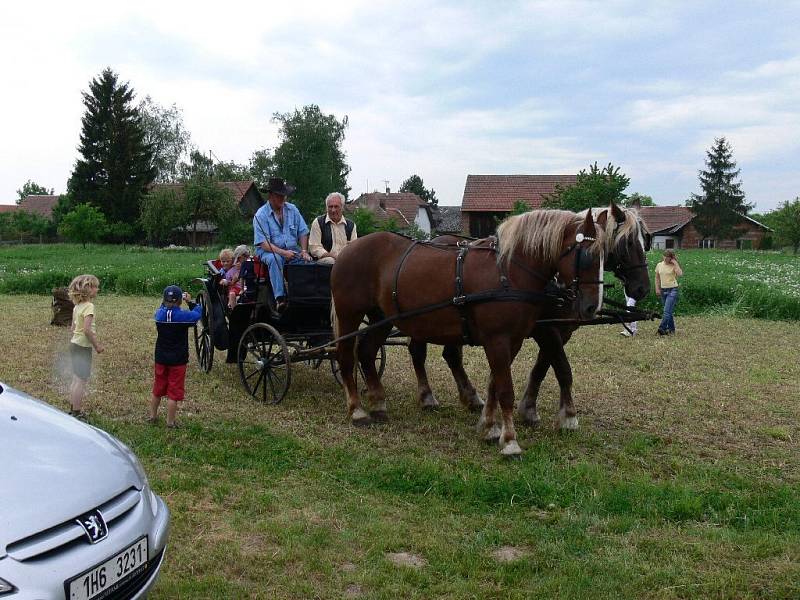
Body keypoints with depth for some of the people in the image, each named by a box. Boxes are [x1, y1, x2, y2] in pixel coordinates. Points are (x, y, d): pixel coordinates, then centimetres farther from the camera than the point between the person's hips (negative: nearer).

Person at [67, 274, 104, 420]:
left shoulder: (77, 306, 9)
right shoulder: (88, 306, -18)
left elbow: (73, 328, 13)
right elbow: (87, 330, -25)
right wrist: (97, 345, -15)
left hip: (74, 343, 9)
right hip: (83, 346, -9)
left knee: (76, 379, 17)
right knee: (82, 380, -3)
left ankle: (73, 409, 26)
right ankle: (77, 413, 1)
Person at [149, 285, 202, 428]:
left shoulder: (159, 314, -5)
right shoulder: (184, 316, -18)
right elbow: (198, 312, 2)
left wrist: (167, 302, 13)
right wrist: (190, 302, 12)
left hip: (160, 358, 5)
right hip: (177, 360, -5)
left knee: (158, 389, 20)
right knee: (173, 392, 4)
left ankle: (153, 415, 34)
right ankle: (170, 422, 10)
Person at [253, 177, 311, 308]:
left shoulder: (292, 209, 9)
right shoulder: (261, 215, -6)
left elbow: (303, 232, 9)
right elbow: (263, 243, -14)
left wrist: (304, 251, -8)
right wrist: (283, 252, -26)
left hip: (292, 250, 4)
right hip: (270, 251, -4)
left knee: (307, 260, -25)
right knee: (275, 259, -37)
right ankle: (279, 298, -42)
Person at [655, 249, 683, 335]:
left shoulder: (673, 266, -6)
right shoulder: (659, 265, 7)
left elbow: (680, 274, -25)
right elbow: (657, 278, 15)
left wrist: (675, 263, -19)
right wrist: (657, 288, 7)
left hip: (672, 290, -6)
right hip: (663, 290, 6)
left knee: (667, 311, -13)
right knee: (669, 311, 13)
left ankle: (662, 328, -19)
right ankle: (671, 328, 21)